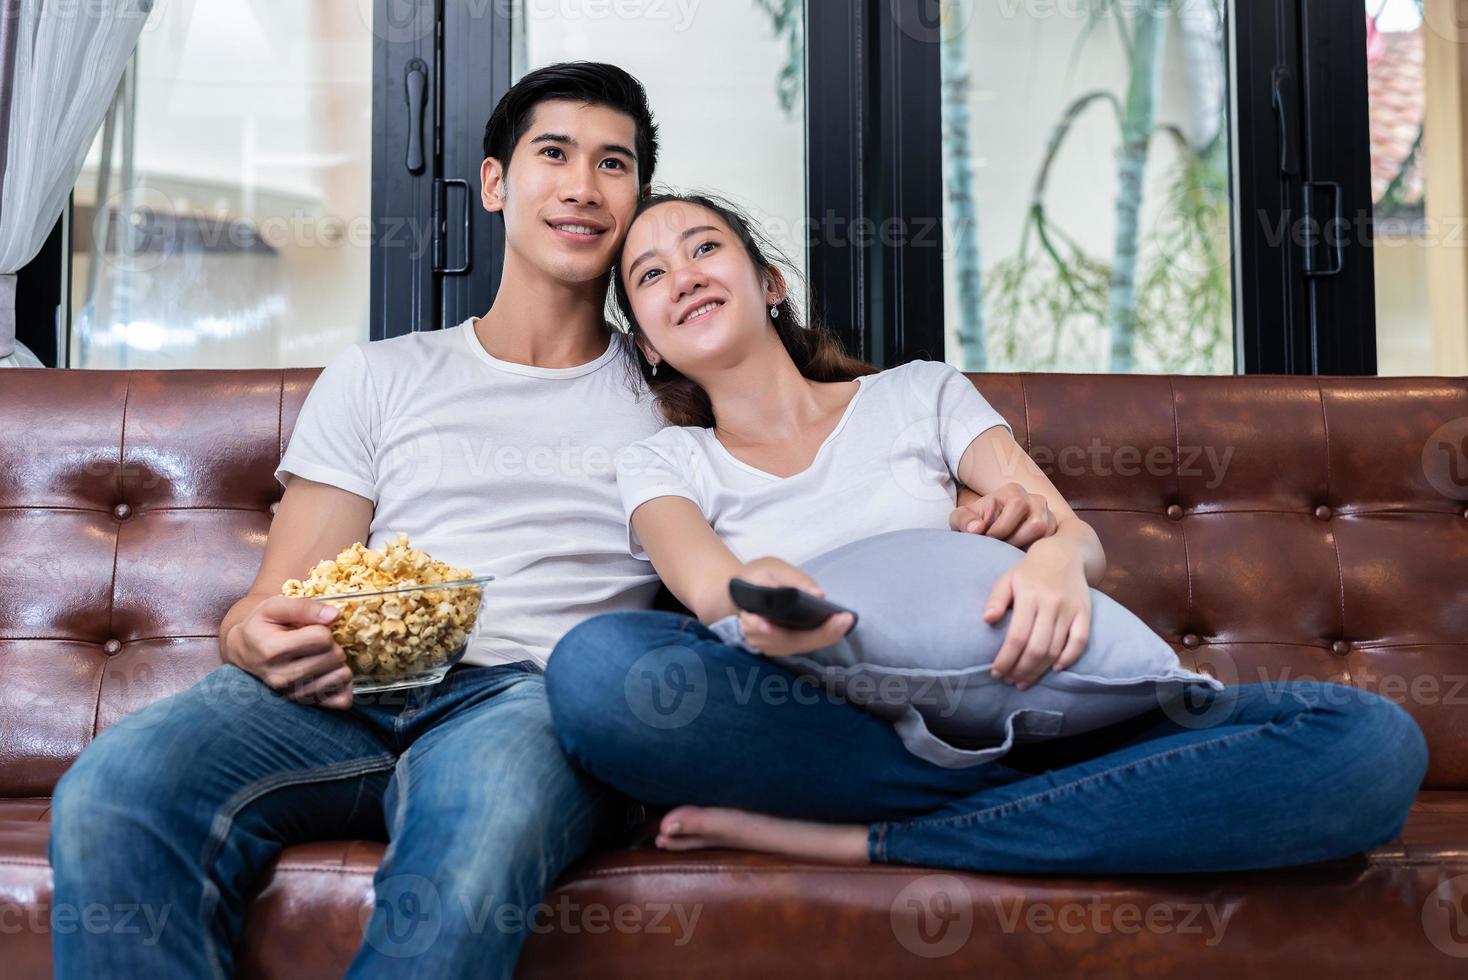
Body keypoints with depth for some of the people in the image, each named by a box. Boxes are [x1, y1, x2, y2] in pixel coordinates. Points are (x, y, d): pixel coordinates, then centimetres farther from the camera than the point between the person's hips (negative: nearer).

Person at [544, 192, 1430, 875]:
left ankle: (858, 842, -26)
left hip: (1005, 711, 1)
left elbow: (1080, 536, 7)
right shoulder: (662, 465, 16)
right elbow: (702, 576, -7)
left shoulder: (921, 395, 17)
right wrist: (752, 596, -34)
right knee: (595, 663, -34)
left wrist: (1056, 558, -20)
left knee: (1374, 740, -22)